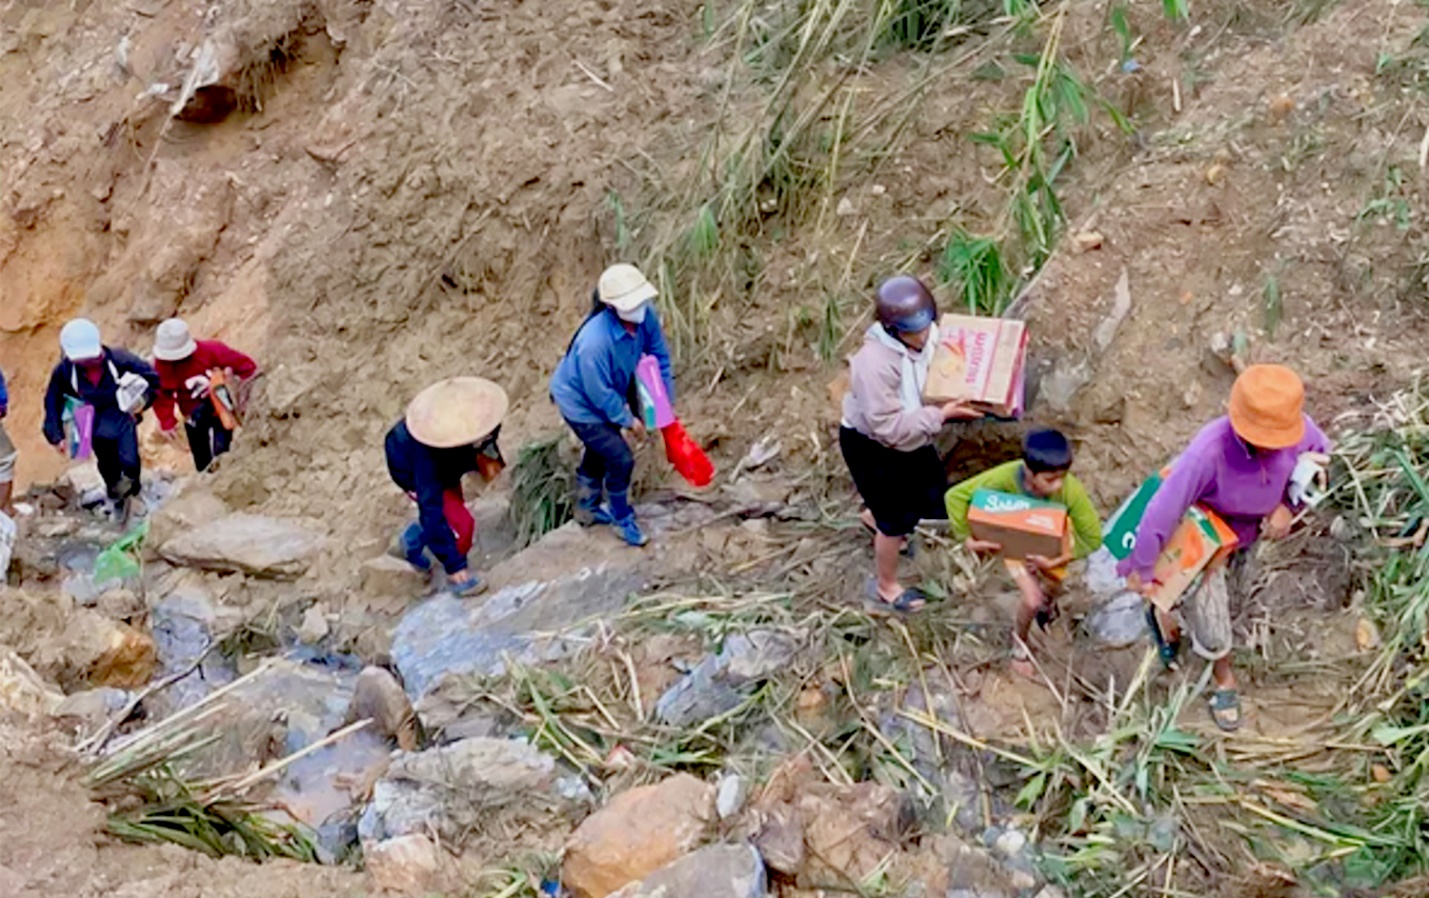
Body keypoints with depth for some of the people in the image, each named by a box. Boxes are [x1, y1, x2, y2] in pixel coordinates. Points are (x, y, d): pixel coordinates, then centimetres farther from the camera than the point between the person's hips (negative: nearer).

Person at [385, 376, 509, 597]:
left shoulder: (471, 416, -36)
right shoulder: (428, 456, -48)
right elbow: (431, 513, -43)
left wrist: (487, 454, -22)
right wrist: (453, 565, -41)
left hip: (447, 461, 6)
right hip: (410, 469, -6)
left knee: (454, 503, 26)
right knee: (461, 523, -19)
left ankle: (413, 539, 56)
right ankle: (457, 578, 9)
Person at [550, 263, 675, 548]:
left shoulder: (645, 316, -25)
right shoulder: (595, 342, -42)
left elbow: (659, 356, -8)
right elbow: (601, 394, -29)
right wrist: (628, 420, -15)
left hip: (607, 394, 8)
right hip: (580, 401, -8)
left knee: (598, 450, 26)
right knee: (620, 459, -3)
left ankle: (587, 509, 50)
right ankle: (622, 519, 23)